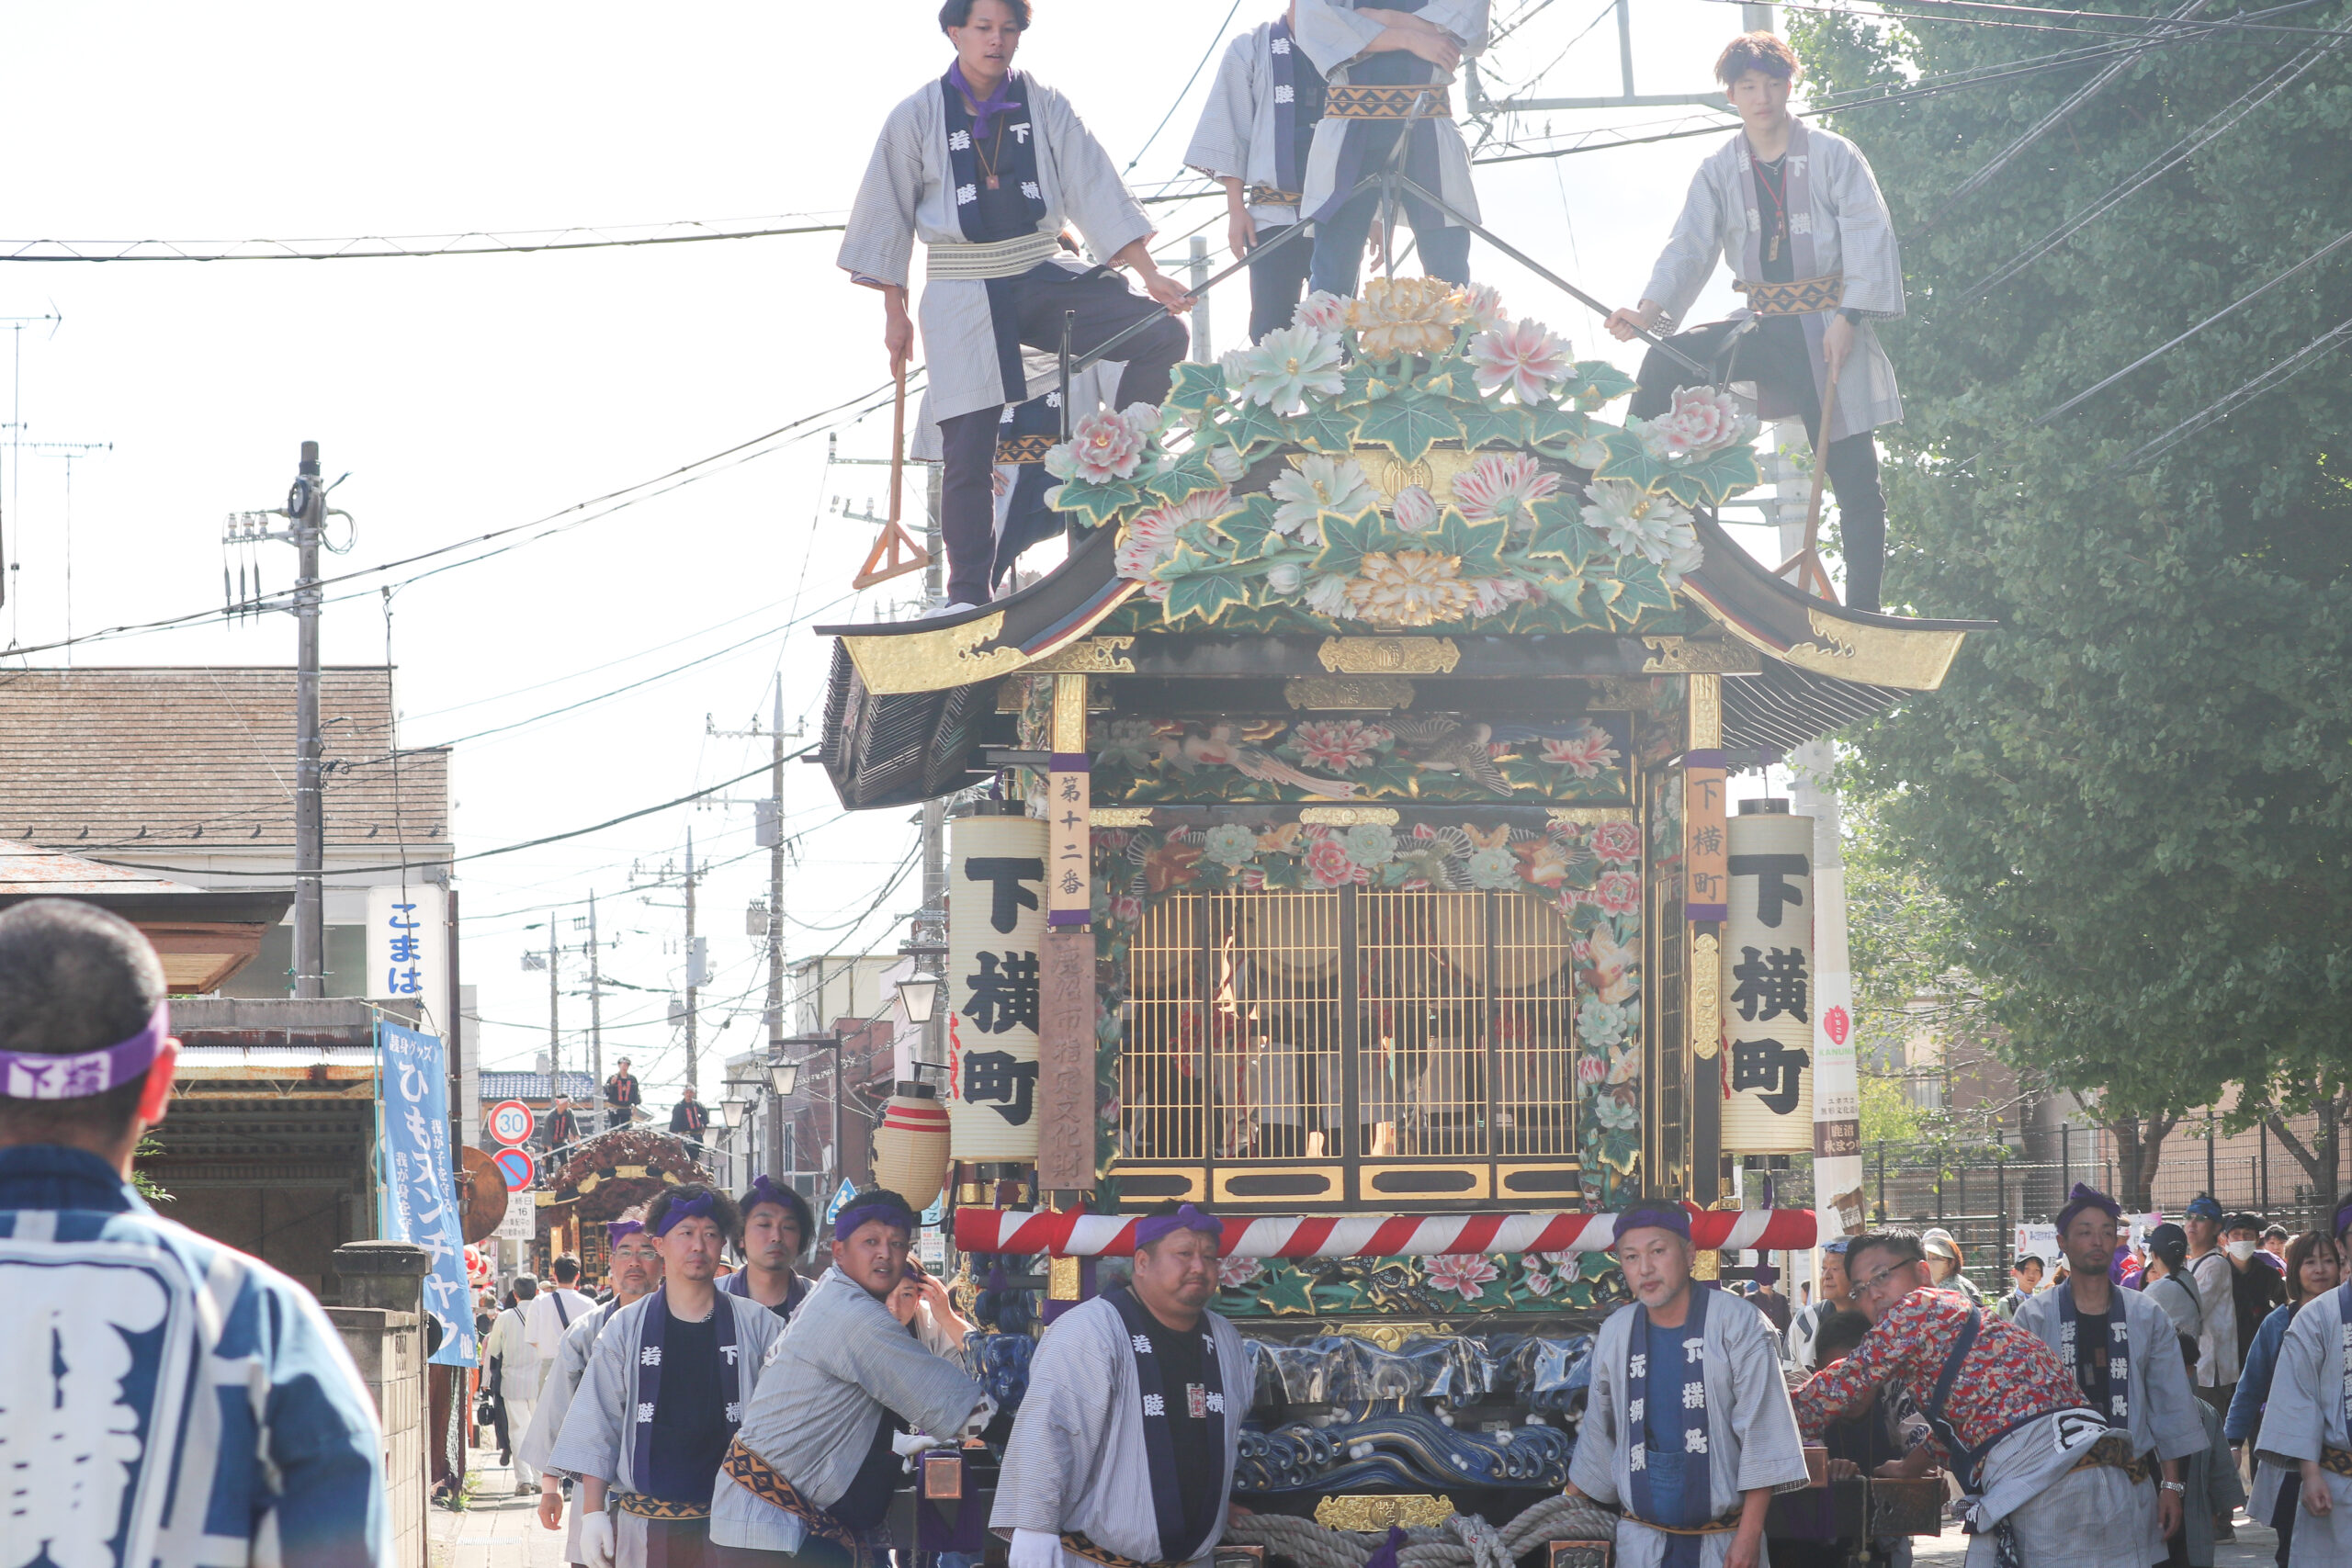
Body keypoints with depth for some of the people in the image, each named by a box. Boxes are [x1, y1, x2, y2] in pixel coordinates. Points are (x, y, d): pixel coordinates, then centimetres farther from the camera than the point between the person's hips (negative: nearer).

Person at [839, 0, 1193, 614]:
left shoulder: (1043, 106, 3)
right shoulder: (917, 118, -1)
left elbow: (1095, 193, -1)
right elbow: (888, 217, 6)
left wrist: (1151, 275, -9)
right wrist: (895, 314, 6)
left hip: (1043, 276, 2)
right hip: (963, 296, -2)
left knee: (1163, 335, -17)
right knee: (968, 453, -6)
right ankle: (967, 594, 5)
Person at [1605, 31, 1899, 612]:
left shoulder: (1833, 156, -4)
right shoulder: (1719, 171, 6)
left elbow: (1870, 239, -8)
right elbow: (1690, 248, -3)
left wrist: (1848, 319, -20)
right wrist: (1648, 311, -21)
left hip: (1830, 331, -4)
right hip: (1765, 325, 4)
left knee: (1854, 478, -6)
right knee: (1663, 365, -17)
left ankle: (1862, 613, -4)